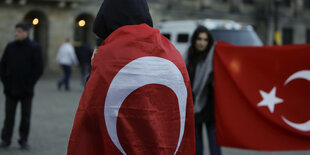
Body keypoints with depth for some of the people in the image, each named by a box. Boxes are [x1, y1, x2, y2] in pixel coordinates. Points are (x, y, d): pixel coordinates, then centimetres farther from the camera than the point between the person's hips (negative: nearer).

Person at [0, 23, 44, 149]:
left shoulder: (34, 48, -2)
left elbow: (39, 68, -4)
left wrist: (29, 84, -8)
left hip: (26, 91, -2)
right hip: (10, 89, 2)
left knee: (25, 116, 5)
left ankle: (24, 140, 14)